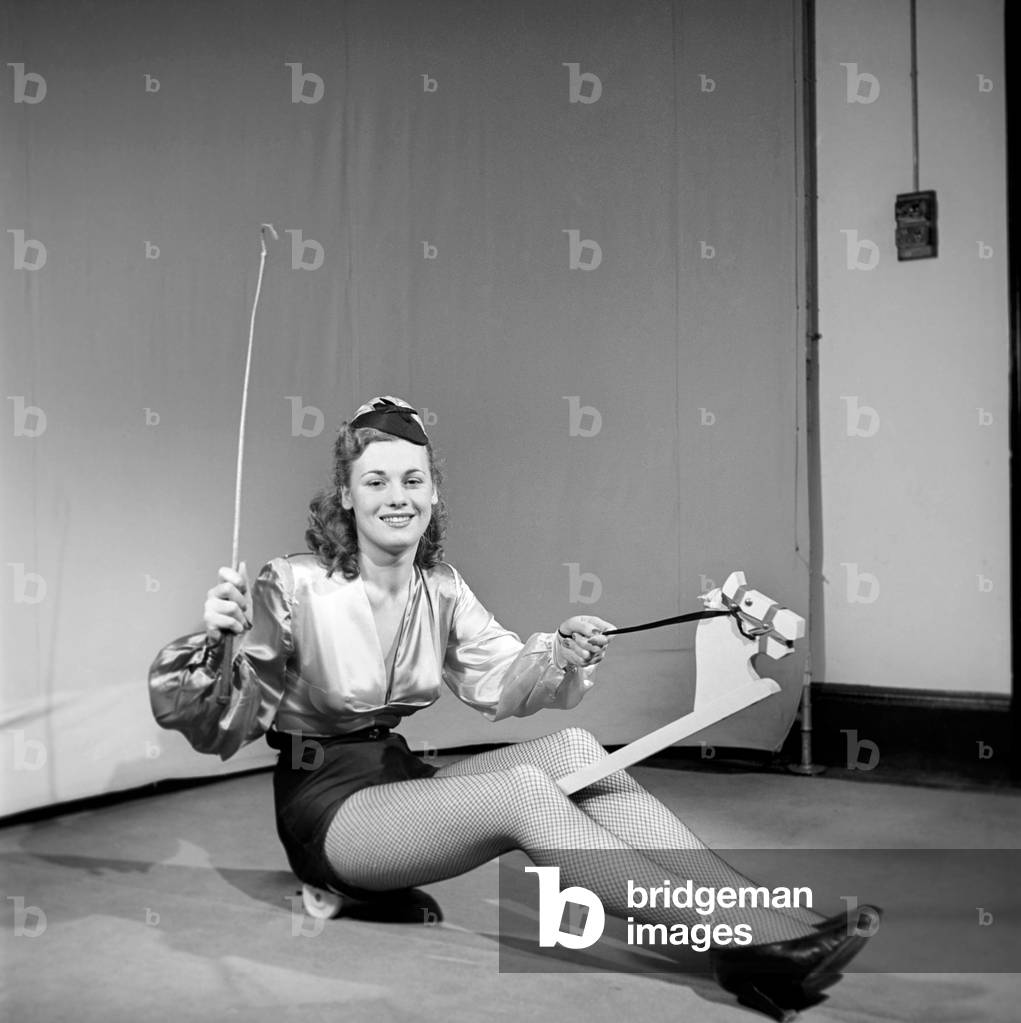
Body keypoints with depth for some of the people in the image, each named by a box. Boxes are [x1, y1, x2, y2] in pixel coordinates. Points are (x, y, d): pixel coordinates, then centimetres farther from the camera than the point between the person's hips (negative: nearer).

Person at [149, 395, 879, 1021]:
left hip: (401, 780, 6)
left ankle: (773, 917, -26)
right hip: (325, 807, -6)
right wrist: (215, 642, -37)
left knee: (573, 750, -20)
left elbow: (502, 683, -2)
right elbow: (216, 733, -17)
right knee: (523, 790, -31)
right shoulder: (294, 587, -15)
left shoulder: (442, 588, 3)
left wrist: (565, 657, -23)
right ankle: (746, 945, -33)